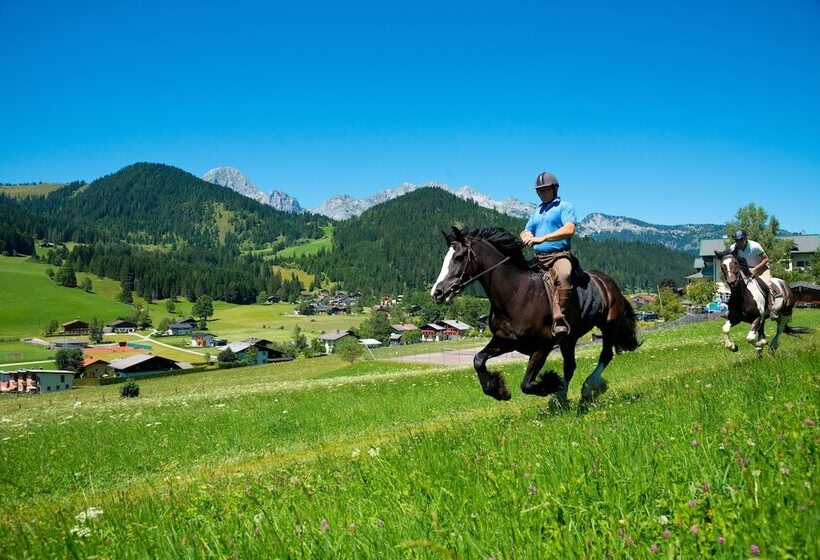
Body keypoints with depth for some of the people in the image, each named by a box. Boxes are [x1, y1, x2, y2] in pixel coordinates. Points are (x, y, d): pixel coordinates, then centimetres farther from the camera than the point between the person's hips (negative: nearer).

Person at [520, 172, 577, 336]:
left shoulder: (565, 206, 3)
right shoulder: (537, 211, 26)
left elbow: (569, 229, -14)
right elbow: (527, 231, 27)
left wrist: (542, 238, -23)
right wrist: (526, 236, -1)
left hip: (559, 255, -8)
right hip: (538, 258, 8)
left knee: (564, 274, -38)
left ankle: (559, 320, -45)